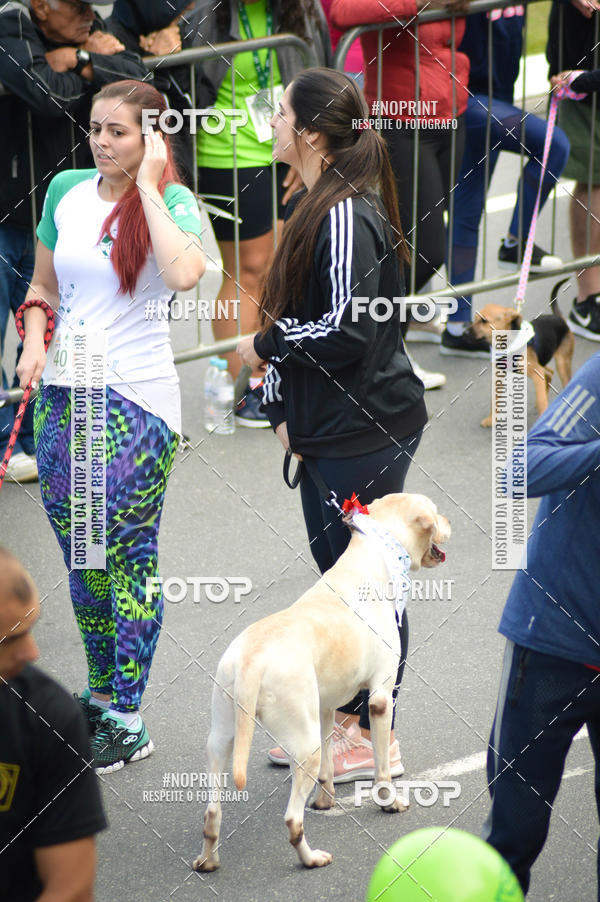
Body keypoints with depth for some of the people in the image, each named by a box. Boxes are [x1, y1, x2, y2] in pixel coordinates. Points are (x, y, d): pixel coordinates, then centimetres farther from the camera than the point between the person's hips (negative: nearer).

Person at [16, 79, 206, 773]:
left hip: (135, 402, -6)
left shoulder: (170, 201, -9)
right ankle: (100, 695, 30)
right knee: (80, 558, 14)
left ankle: (127, 723, 5)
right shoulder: (67, 190, 6)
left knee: (128, 558, -2)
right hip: (63, 394, 6)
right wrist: (35, 341, 0)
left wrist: (147, 188, -22)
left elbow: (184, 274, -31)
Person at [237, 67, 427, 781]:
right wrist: (284, 406, 10)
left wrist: (265, 347, -12)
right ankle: (346, 718, 29)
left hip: (368, 429, -10)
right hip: (325, 428, 10)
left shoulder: (349, 216, -20)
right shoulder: (314, 207, 10)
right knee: (335, 572, 17)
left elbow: (347, 329, -25)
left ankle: (375, 737, 11)